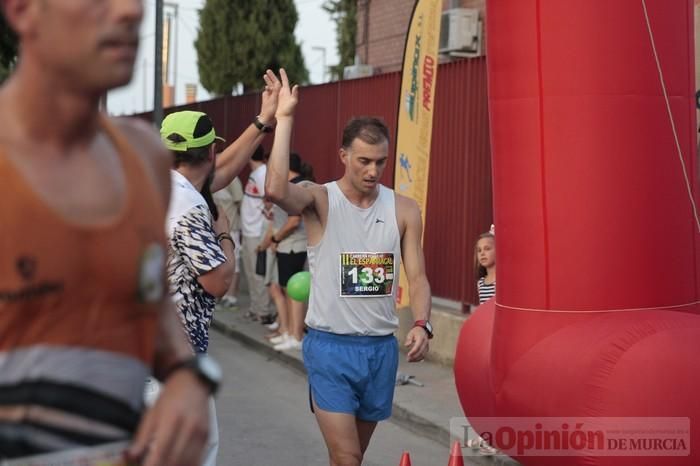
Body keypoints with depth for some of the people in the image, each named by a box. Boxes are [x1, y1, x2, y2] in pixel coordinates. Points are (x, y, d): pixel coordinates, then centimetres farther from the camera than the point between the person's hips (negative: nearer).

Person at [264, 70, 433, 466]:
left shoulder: (404, 210, 1)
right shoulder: (320, 201, -8)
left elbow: (418, 277, 2)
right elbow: (275, 190, -30)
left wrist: (422, 324, -17)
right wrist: (284, 119, -25)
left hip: (381, 347, 4)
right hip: (330, 346, -4)